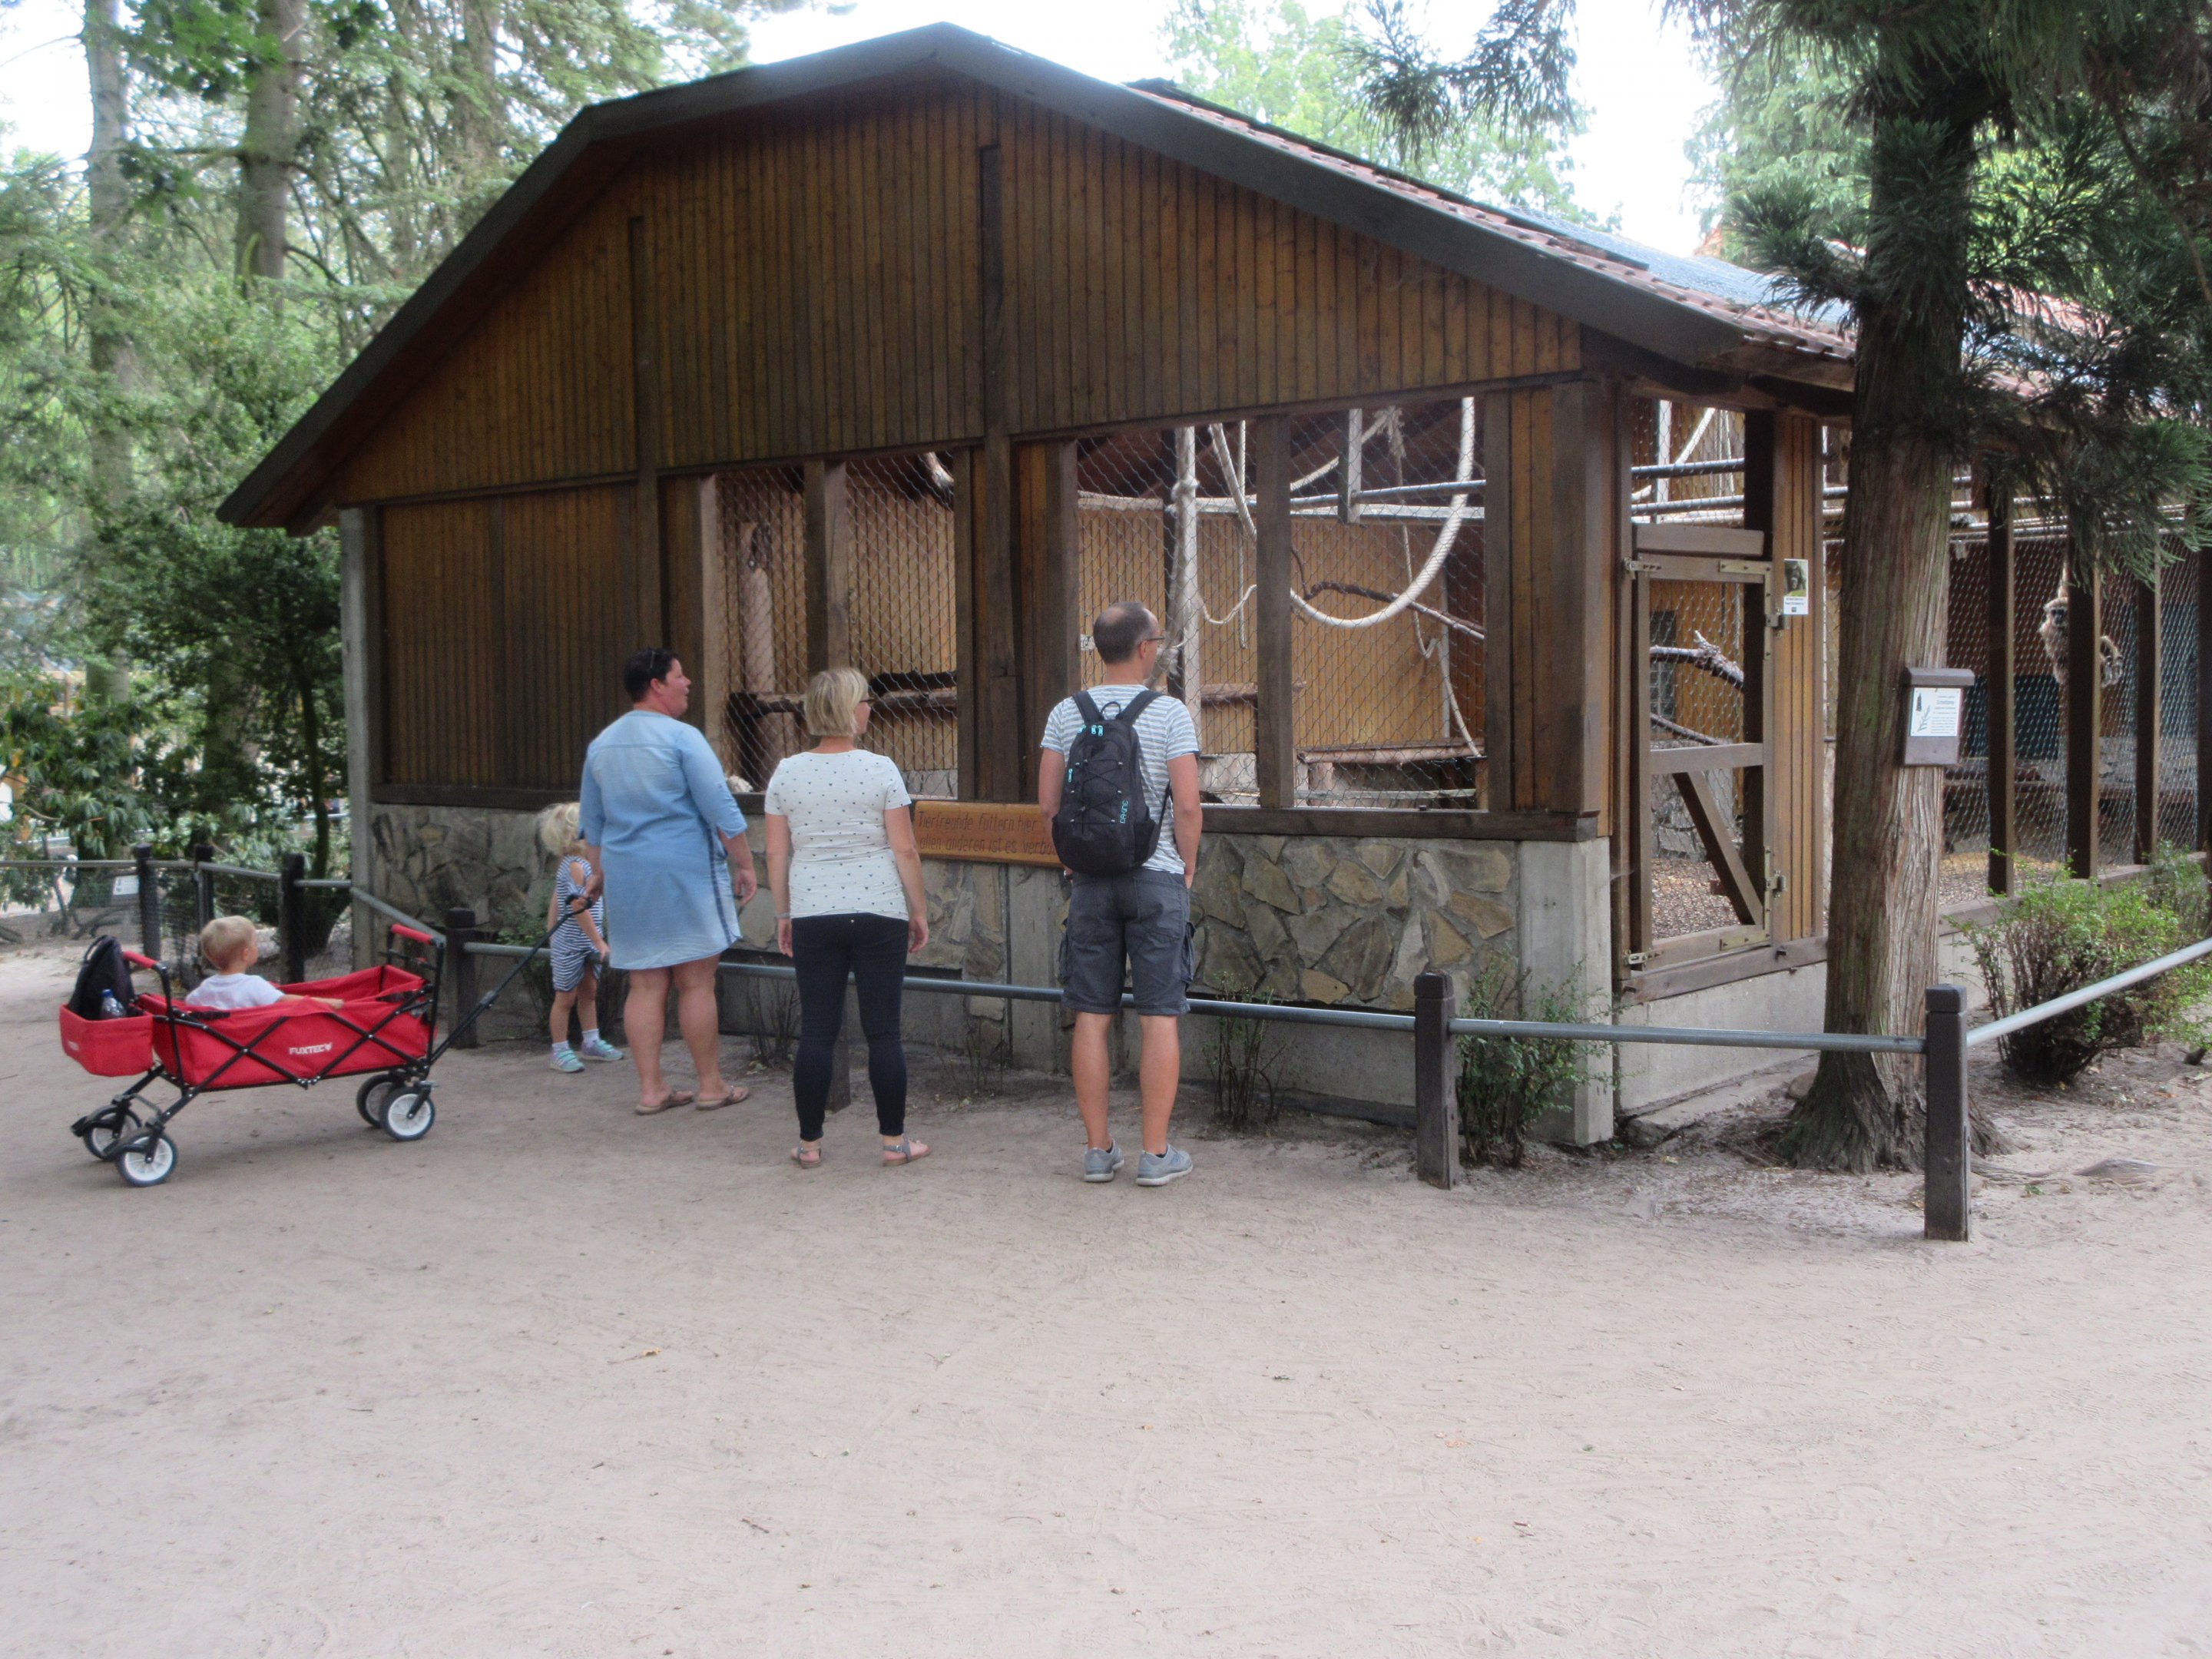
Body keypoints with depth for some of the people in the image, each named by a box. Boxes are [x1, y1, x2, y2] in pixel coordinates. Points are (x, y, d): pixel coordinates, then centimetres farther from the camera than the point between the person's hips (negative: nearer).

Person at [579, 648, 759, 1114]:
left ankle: (650, 1089, 9)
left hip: (627, 876, 6)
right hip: (686, 872, -6)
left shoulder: (601, 745, 11)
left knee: (645, 985, 8)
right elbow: (721, 810, -12)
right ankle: (711, 1086, 8)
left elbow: (591, 822, 19)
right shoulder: (681, 738, -10)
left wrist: (599, 873, 29)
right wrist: (744, 865, -5)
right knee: (696, 984, 1)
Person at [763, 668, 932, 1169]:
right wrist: (919, 910, 4)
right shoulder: (880, 770, -5)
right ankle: (894, 1140, 10)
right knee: (883, 1029, 4)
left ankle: (809, 1144, 11)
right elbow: (905, 851, -6)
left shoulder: (787, 774, 3)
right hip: (878, 914, -2)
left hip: (813, 916, 3)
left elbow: (776, 854, 5)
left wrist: (783, 914, 14)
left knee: (817, 1031, 7)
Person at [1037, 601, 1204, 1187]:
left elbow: (1047, 802, 2)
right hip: (1157, 876, -3)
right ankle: (1156, 1154, 3)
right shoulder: (1170, 714, -7)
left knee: (1092, 1018, 7)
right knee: (1160, 1018, 1)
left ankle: (1098, 1150, 11)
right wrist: (1187, 867, 4)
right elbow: (1188, 806, -11)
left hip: (1091, 877, 3)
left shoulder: (1066, 714, 3)